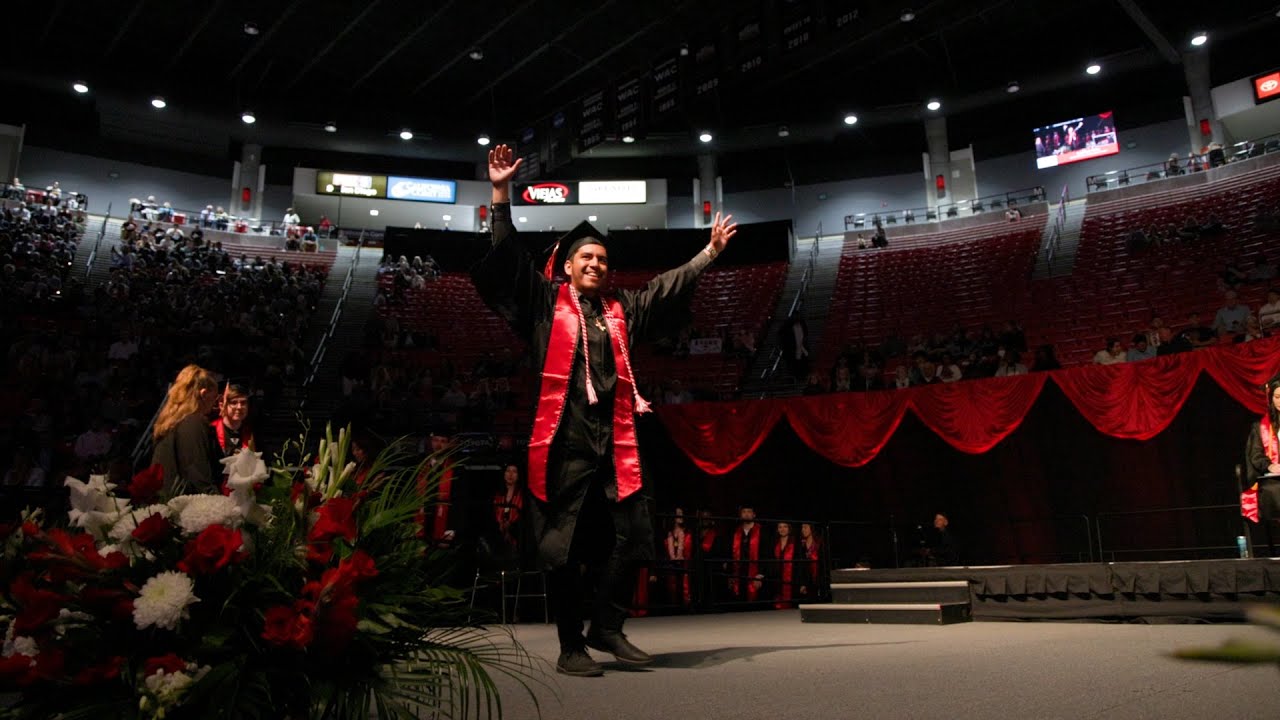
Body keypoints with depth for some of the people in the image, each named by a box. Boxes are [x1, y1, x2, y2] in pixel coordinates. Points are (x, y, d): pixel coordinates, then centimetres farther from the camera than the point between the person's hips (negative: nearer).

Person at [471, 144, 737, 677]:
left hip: (613, 438, 5)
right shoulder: (546, 302, 6)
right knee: (565, 546, 0)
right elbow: (510, 257, -1)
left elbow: (670, 286, 28)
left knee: (631, 537, 3)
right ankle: (571, 647, 12)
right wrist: (501, 193, -8)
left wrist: (710, 251, 32)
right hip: (564, 440, -4)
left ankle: (606, 629, 19)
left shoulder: (622, 309, 18)